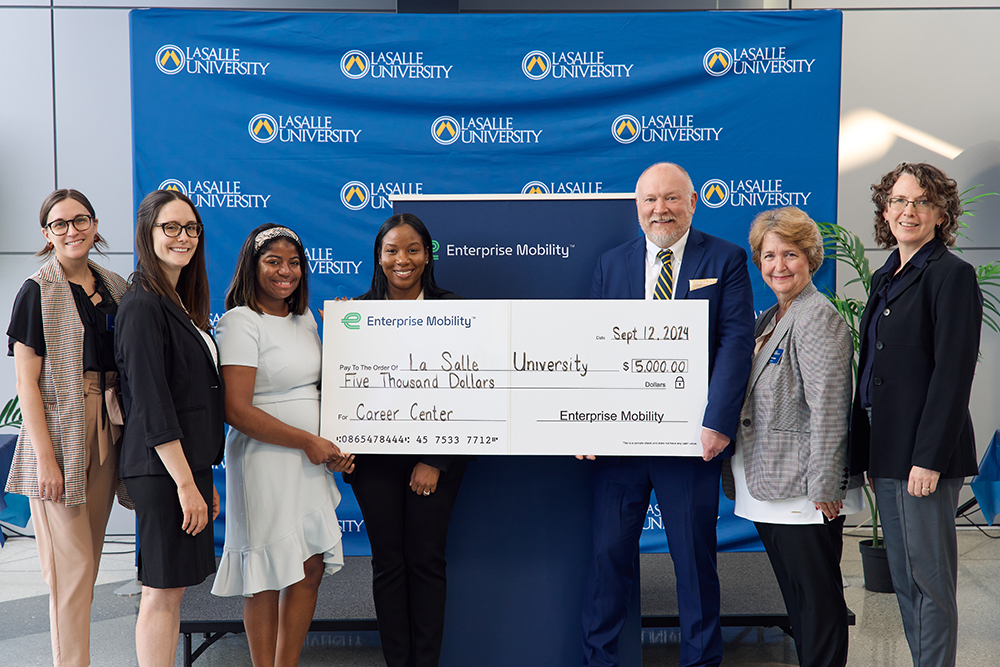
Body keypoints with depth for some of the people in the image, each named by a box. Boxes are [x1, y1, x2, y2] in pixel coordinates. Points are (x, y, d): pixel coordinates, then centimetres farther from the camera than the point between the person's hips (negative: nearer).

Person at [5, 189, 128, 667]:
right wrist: (46, 457, -15)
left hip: (106, 432, 6)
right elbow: (26, 383, -9)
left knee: (89, 559, 12)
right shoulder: (37, 292, -5)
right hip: (58, 432, -5)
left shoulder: (115, 288, 10)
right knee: (72, 568, -3)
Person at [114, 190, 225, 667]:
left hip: (186, 465, 9)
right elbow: (151, 405, -18)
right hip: (162, 468, -9)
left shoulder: (181, 304, 15)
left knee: (172, 587, 14)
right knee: (162, 591, 0)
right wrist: (186, 482, -19)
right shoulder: (143, 305, -13)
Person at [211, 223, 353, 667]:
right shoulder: (241, 322, -11)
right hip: (265, 462, -7)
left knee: (310, 570, 11)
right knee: (267, 579, 4)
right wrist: (308, 441, -15)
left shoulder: (305, 318, 12)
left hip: (312, 463, 7)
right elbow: (236, 411, -17)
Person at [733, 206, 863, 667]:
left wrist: (823, 487, -20)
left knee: (817, 597, 3)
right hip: (770, 488, 9)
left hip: (804, 492, -9)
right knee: (795, 594, 17)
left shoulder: (819, 319, -13)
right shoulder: (769, 319, 15)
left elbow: (827, 411, -18)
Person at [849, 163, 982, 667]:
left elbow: (953, 374, -15)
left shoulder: (952, 274, -9)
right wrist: (870, 456, 15)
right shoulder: (886, 277, 16)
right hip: (886, 451, 8)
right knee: (902, 577, 15)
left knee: (929, 578, 2)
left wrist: (928, 458, -19)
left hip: (923, 454, -8)